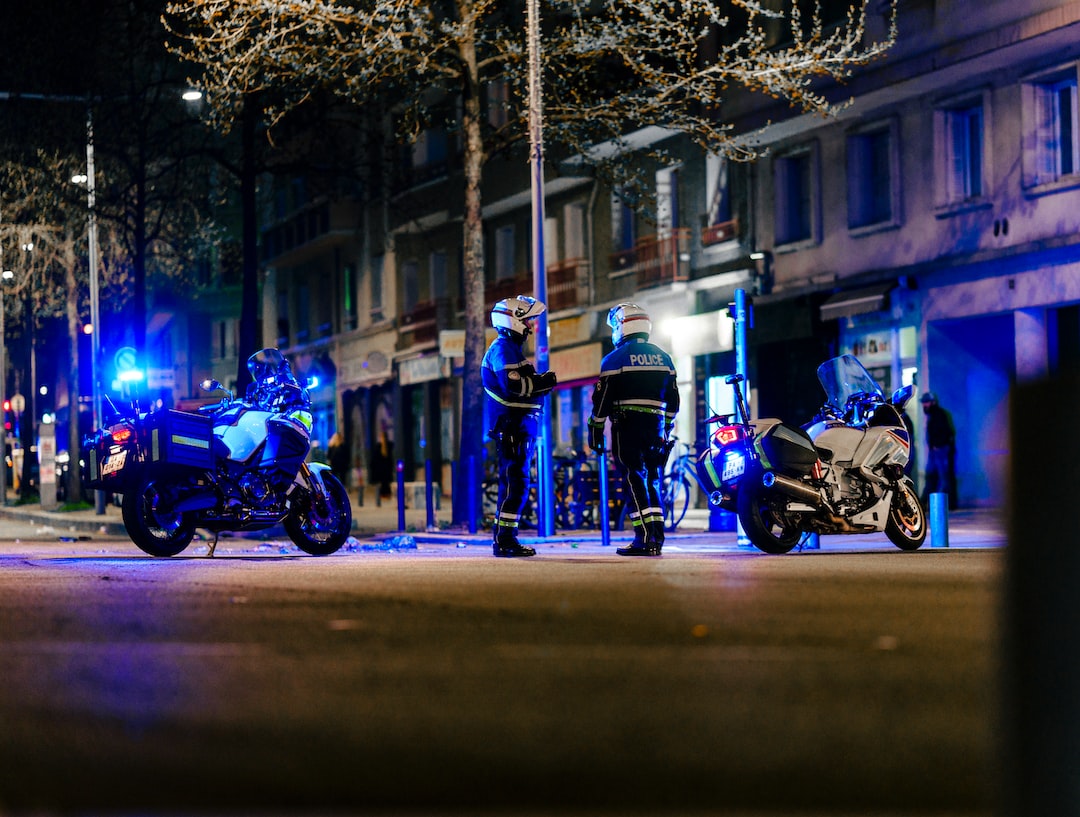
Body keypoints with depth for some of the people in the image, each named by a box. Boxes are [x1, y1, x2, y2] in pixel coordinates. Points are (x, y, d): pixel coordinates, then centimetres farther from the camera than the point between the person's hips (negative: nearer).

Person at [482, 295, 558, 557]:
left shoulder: (513, 348, 22)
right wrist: (544, 382, -14)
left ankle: (506, 539, 16)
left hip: (520, 427, 10)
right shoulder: (502, 349, -12)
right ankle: (504, 541, -12)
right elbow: (514, 386, -23)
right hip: (511, 426, -10)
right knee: (515, 482, -12)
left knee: (515, 483, 12)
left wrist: (541, 381, 6)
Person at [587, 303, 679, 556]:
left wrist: (595, 431, 0)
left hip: (627, 428, -5)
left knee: (634, 481, -6)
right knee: (653, 482, 12)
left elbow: (602, 400, -6)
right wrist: (667, 429, 24)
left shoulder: (615, 359, -5)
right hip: (656, 428, 5)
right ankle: (657, 540, 8)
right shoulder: (663, 357, 12)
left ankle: (645, 539, -14)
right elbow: (673, 400, 16)